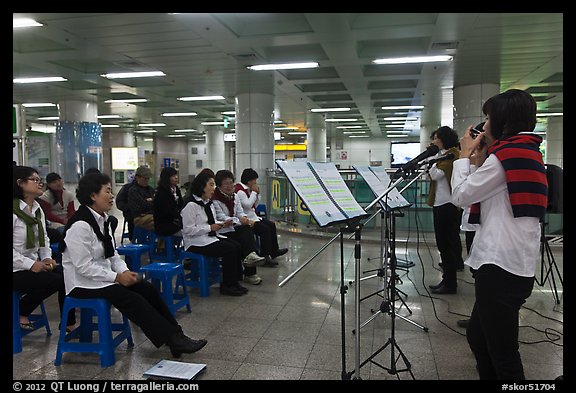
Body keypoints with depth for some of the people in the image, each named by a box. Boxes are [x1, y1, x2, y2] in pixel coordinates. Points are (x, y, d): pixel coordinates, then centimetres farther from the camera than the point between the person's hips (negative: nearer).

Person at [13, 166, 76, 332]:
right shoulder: (15, 212, -18)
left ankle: (69, 324, 1)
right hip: (17, 271, -7)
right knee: (56, 280, -21)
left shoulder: (38, 209, 9)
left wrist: (47, 258, -2)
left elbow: (44, 238, 15)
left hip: (35, 264, 8)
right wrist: (30, 265, -23)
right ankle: (21, 311, 3)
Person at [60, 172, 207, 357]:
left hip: (104, 275, 9)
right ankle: (173, 340, -16)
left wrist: (124, 271, -6)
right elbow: (84, 267, -24)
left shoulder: (102, 219, 7)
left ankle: (176, 334, -6)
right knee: (133, 299, -22)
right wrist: (117, 277, -22)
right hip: (83, 283, -8)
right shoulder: (80, 225, -21)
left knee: (148, 288, -8)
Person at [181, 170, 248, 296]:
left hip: (210, 237, 9)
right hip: (196, 242, -9)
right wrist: (210, 228, -21)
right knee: (229, 249, -23)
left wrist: (222, 225, 2)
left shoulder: (209, 203, 13)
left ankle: (234, 281, -4)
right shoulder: (190, 205, -15)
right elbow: (188, 230, -20)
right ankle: (226, 286, -10)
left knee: (236, 246, -12)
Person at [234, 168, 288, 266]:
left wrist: (257, 193, 3)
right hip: (246, 219, -10)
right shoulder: (239, 190, -17)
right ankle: (265, 256, -17)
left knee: (271, 225, 6)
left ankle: (274, 251, 16)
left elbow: (255, 205, 17)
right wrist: (254, 192, -16)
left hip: (253, 217, 11)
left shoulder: (249, 189, 13)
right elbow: (248, 205, -24)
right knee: (265, 229, -22)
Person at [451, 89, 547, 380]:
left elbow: (460, 196, -11)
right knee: (477, 335, 22)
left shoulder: (506, 155, -15)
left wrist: (465, 154, 0)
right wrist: (480, 157, 13)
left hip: (501, 265, -10)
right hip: (516, 262, 10)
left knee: (503, 355, 1)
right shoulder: (528, 151, 16)